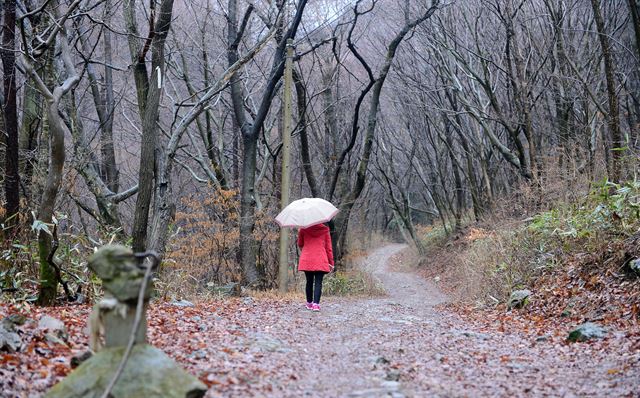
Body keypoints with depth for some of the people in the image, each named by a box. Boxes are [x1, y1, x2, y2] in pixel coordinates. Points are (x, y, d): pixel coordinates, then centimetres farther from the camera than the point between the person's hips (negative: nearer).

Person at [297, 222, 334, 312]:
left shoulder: (303, 229, 2)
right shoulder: (325, 230, 2)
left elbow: (300, 245, 12)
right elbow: (328, 247, 5)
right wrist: (331, 262, 10)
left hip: (307, 260, 1)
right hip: (321, 261, -1)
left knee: (309, 282, 13)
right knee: (318, 283, -2)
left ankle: (309, 303, 19)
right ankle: (316, 304, -15)